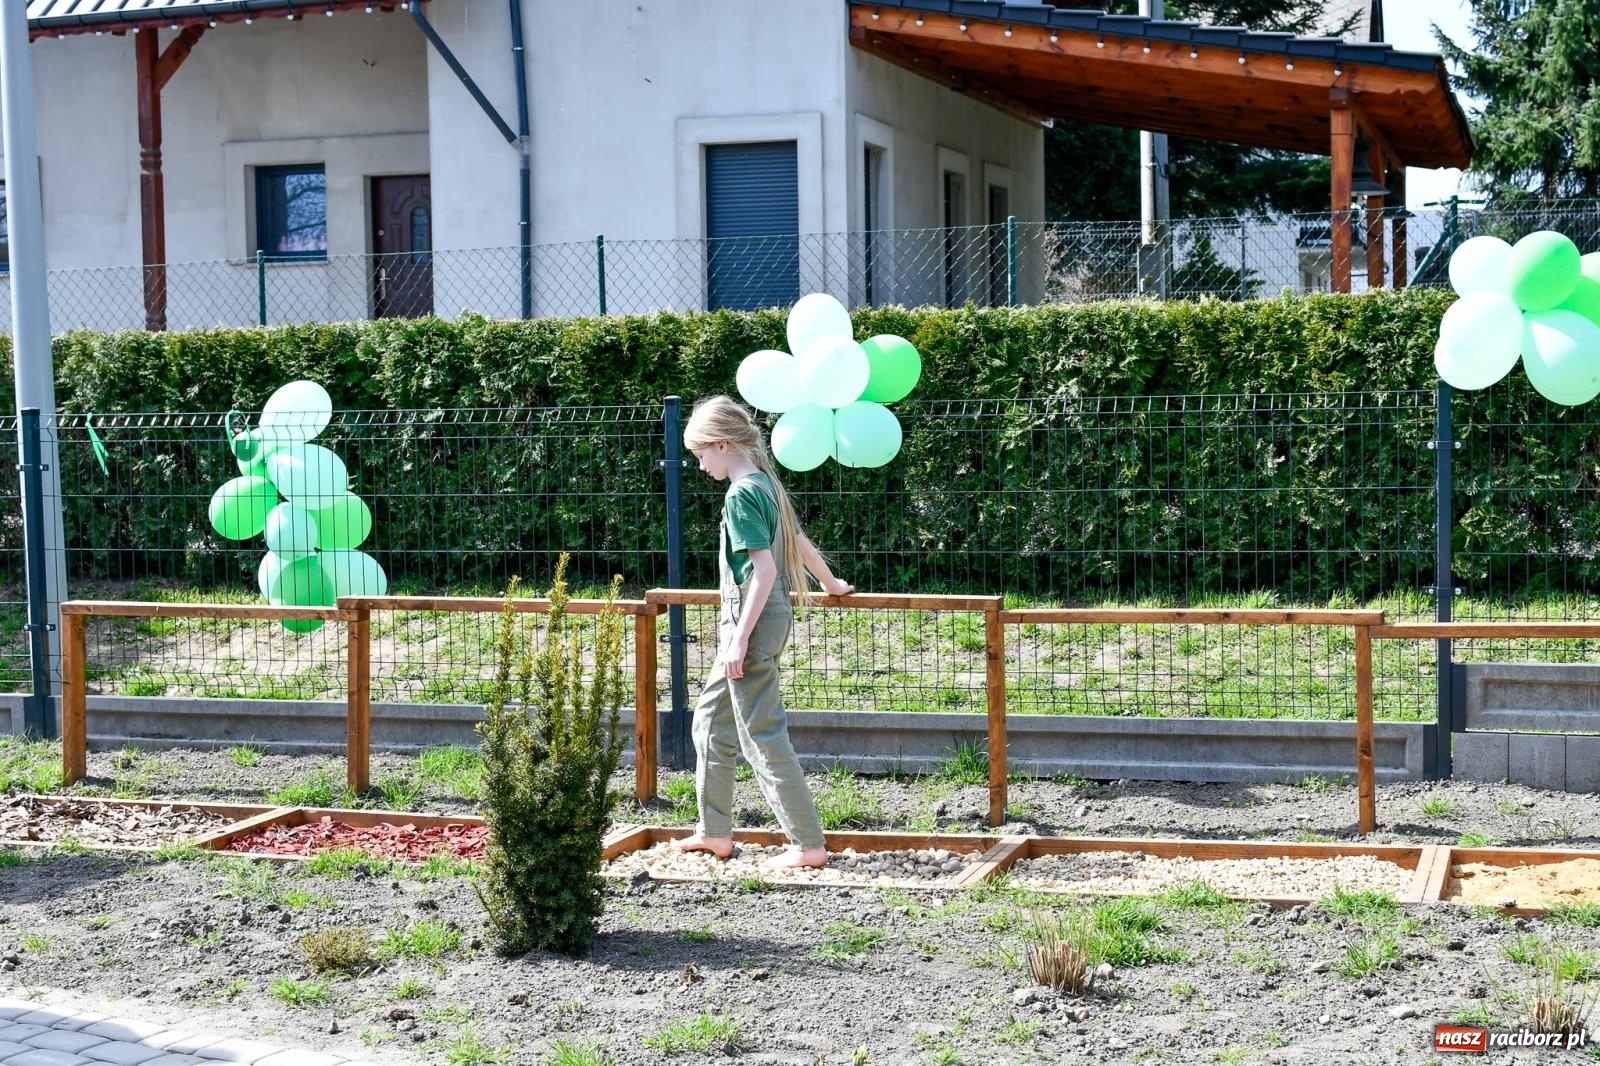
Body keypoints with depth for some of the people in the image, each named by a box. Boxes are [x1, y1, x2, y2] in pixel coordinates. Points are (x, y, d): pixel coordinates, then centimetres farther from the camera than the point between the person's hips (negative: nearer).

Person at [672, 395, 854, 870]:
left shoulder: (740, 495, -16)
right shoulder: (766, 484, 11)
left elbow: (765, 569, -22)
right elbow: (801, 544, 23)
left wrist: (741, 637, -23)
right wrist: (832, 585, 39)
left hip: (751, 619, -10)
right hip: (770, 617, 10)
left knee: (762, 734, -6)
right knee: (711, 719, 18)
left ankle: (809, 845, -3)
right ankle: (715, 832, 26)